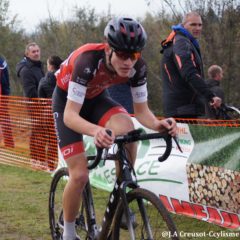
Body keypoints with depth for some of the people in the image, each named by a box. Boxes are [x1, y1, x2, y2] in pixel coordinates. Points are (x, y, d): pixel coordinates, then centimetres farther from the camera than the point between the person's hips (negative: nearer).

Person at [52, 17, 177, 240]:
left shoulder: (137, 67, -25)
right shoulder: (88, 61, -39)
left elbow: (141, 110, -17)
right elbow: (70, 115, -42)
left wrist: (157, 124, -40)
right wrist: (95, 130, -63)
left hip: (95, 98, 4)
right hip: (67, 100, -4)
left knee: (128, 129, -29)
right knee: (79, 175, -14)